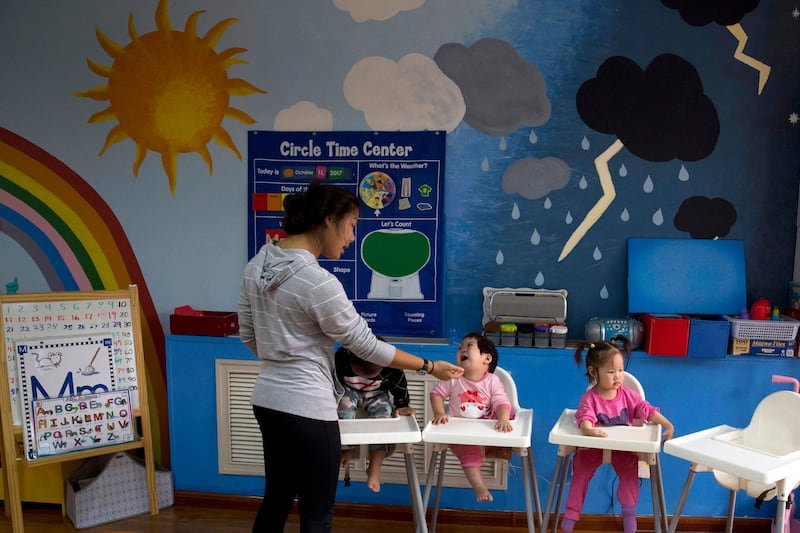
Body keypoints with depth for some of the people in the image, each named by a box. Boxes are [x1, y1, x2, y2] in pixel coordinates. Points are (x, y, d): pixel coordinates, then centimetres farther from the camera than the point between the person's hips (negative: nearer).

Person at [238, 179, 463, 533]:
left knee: (276, 499, 23)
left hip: (268, 398, 9)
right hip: (307, 408, -8)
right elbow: (366, 345, -15)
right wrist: (429, 367, -5)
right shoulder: (317, 282, -23)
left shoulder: (255, 267, 1)